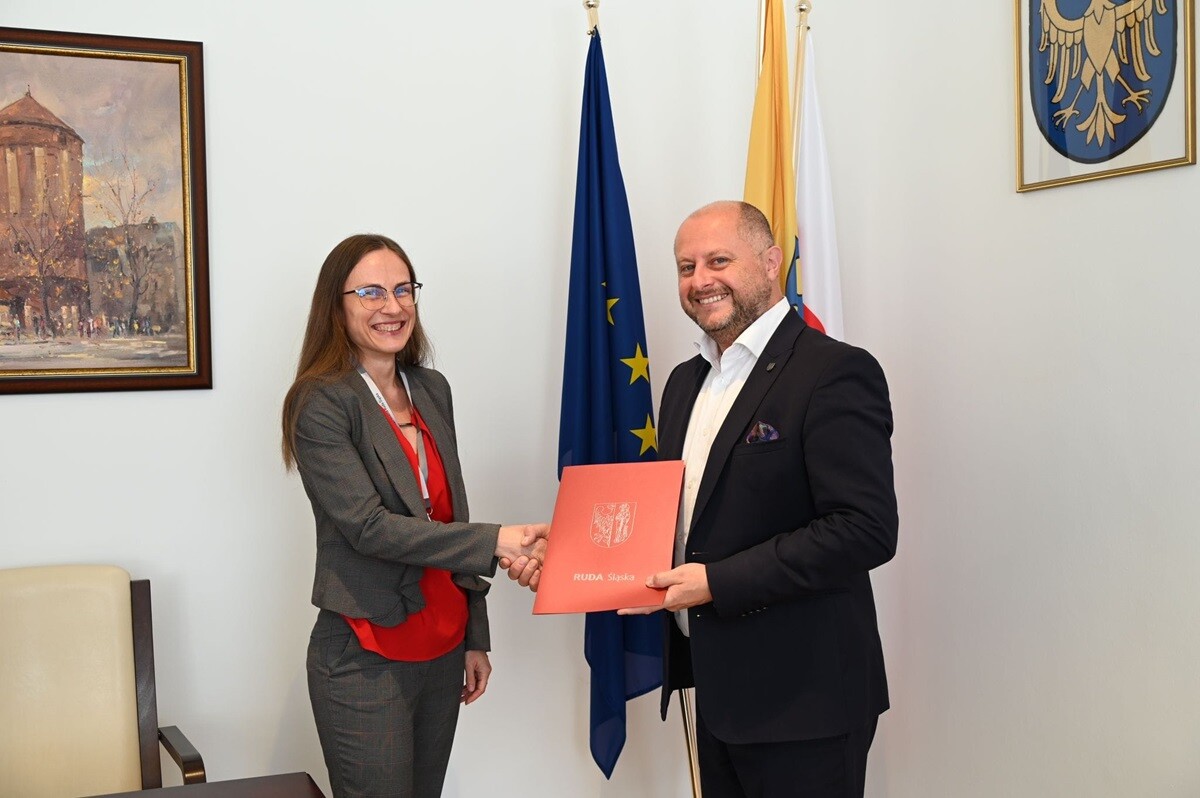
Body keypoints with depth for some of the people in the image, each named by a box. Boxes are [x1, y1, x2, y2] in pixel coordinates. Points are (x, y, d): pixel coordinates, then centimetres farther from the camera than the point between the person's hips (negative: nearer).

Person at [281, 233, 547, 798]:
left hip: (442, 649, 6)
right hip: (367, 659, -6)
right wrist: (494, 542, -25)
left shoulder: (433, 390, 8)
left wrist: (475, 637, 13)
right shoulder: (321, 402, -11)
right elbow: (368, 526, -20)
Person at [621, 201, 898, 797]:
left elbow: (867, 530, -22)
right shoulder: (686, 380, 13)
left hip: (801, 698, -7)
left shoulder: (835, 373, -14)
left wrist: (716, 581, -23)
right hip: (716, 687, 8)